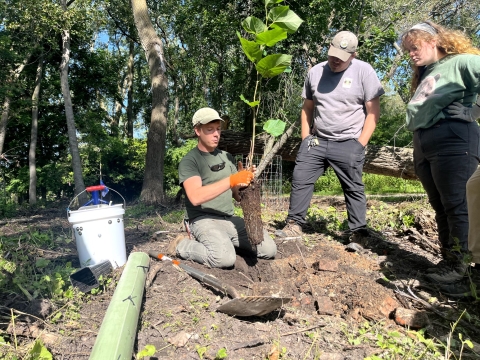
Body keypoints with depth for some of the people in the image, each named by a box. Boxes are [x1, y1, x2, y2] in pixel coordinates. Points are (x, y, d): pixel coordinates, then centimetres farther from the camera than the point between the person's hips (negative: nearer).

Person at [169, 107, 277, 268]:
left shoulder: (227, 157, 14)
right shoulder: (189, 161, -7)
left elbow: (237, 194, 13)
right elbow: (195, 197, -25)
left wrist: (244, 181, -10)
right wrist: (231, 180, -30)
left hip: (230, 218, 6)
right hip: (204, 220, -6)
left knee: (269, 250, -7)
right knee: (225, 258, -32)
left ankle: (226, 241, 13)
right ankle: (182, 246, -5)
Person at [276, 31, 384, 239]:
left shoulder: (364, 71, -4)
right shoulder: (315, 72, 7)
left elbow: (373, 111, -5)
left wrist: (361, 143, -9)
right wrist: (305, 139, 7)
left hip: (348, 144, -3)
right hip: (316, 141, 4)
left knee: (354, 189, 5)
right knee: (300, 180, 1)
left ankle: (359, 233, 16)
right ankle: (294, 224, 12)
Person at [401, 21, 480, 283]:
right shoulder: (424, 76, 26)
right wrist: (416, 150, 14)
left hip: (453, 140, -8)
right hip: (422, 146, 8)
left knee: (457, 205, -4)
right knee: (439, 206, 9)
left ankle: (458, 264, 4)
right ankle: (447, 260, 17)